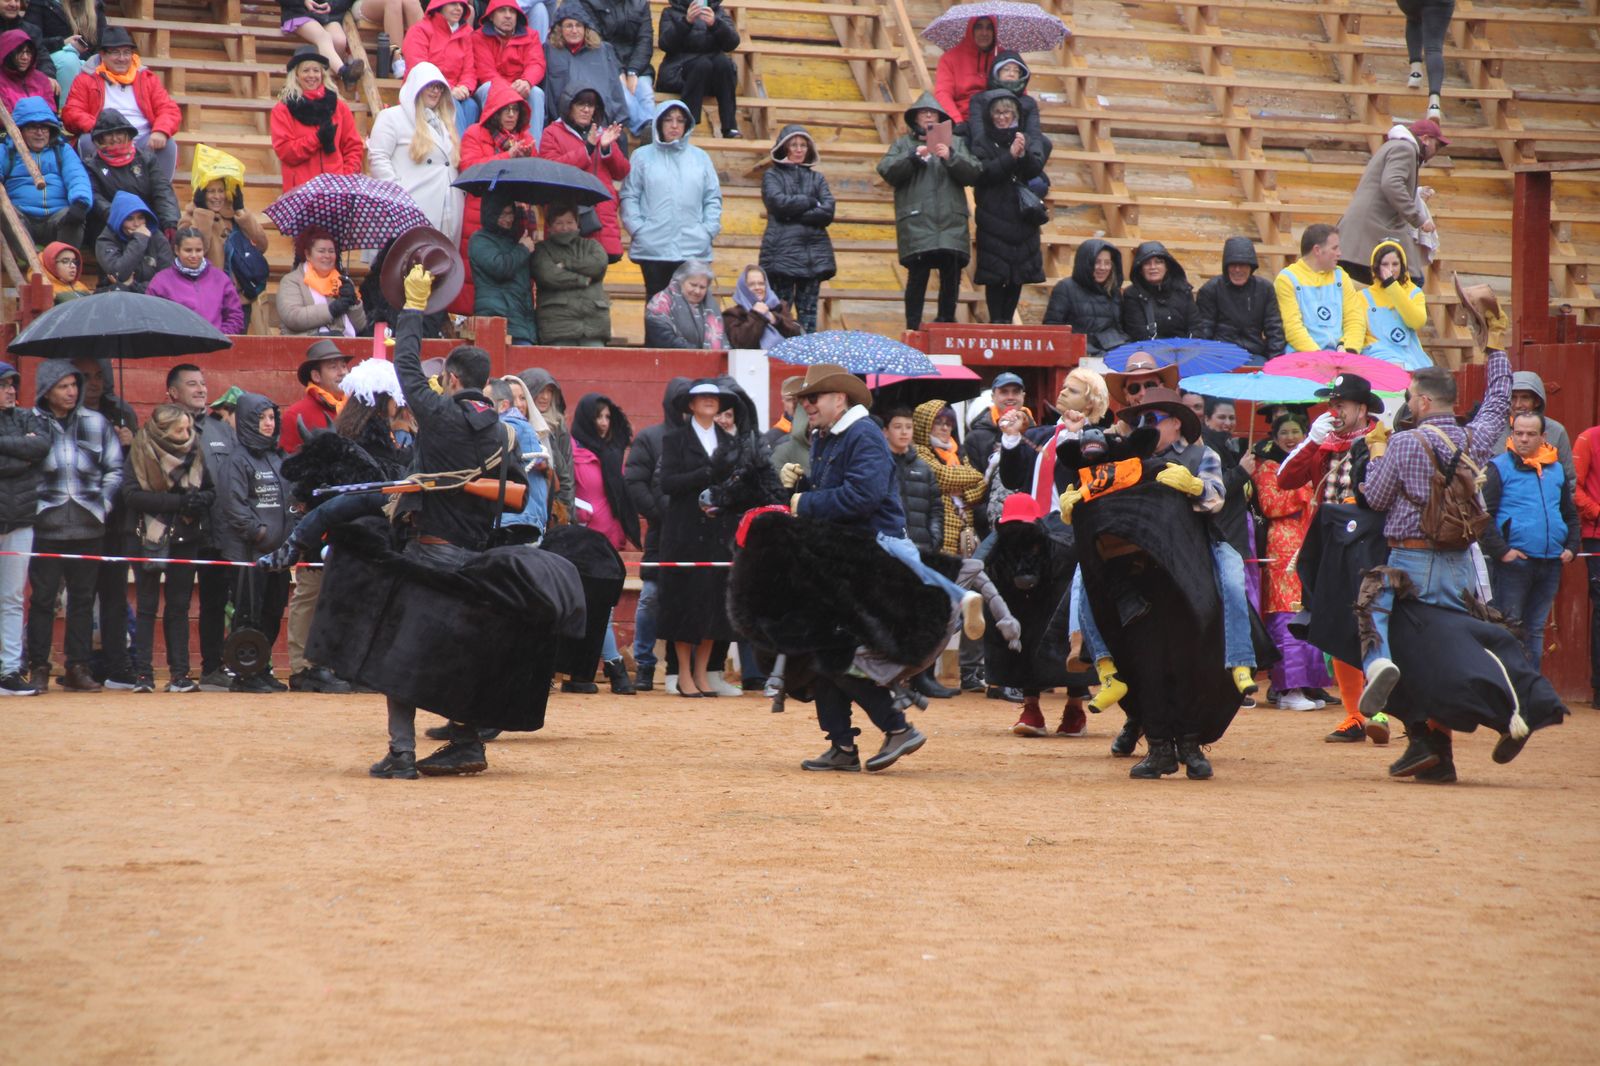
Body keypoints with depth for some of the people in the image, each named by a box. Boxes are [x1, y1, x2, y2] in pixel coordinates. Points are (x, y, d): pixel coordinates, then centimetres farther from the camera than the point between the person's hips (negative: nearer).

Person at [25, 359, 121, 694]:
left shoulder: (96, 423, 7)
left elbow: (115, 469, 14)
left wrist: (104, 503, 3)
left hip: (88, 528, 3)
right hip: (46, 526, -3)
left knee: (83, 597, 6)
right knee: (43, 597, 0)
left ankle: (78, 668, 12)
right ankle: (38, 669, 7)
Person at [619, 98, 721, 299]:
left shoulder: (700, 158, 13)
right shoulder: (643, 156, 6)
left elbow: (713, 199, 12)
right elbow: (629, 197, 1)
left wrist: (709, 229, -1)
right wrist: (637, 229, -9)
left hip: (695, 250, 2)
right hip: (653, 249, -1)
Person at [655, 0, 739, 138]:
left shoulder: (719, 12, 16)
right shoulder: (671, 12, 12)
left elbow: (732, 42, -1)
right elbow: (665, 43, -6)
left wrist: (714, 23, -19)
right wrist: (686, 21, -20)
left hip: (716, 74, 2)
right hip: (678, 70, -2)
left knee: (723, 61, -31)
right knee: (703, 63, -33)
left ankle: (730, 127, -32)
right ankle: (685, 125, -37)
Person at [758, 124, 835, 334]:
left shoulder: (817, 178, 18)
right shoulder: (772, 175, 10)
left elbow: (827, 212, 2)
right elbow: (779, 202, -10)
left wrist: (794, 214, -6)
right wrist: (810, 202, 0)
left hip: (814, 252, 3)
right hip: (783, 251, -3)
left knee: (809, 311, 2)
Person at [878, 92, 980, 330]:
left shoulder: (955, 143, 19)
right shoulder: (904, 144, 16)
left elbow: (974, 173, 7)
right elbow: (886, 170, 1)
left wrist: (951, 157, -9)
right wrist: (913, 156, -11)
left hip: (951, 222, 2)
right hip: (916, 221, -2)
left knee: (951, 274, -2)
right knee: (918, 273, -9)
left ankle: (947, 323, 7)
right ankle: (913, 327, -4)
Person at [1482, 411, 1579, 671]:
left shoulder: (1556, 469, 14)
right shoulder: (1499, 468, -3)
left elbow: (1570, 513, 23)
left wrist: (1572, 547, 8)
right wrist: (1501, 550, -16)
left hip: (1551, 562, 5)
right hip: (1513, 560, -5)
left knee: (1536, 629, 11)